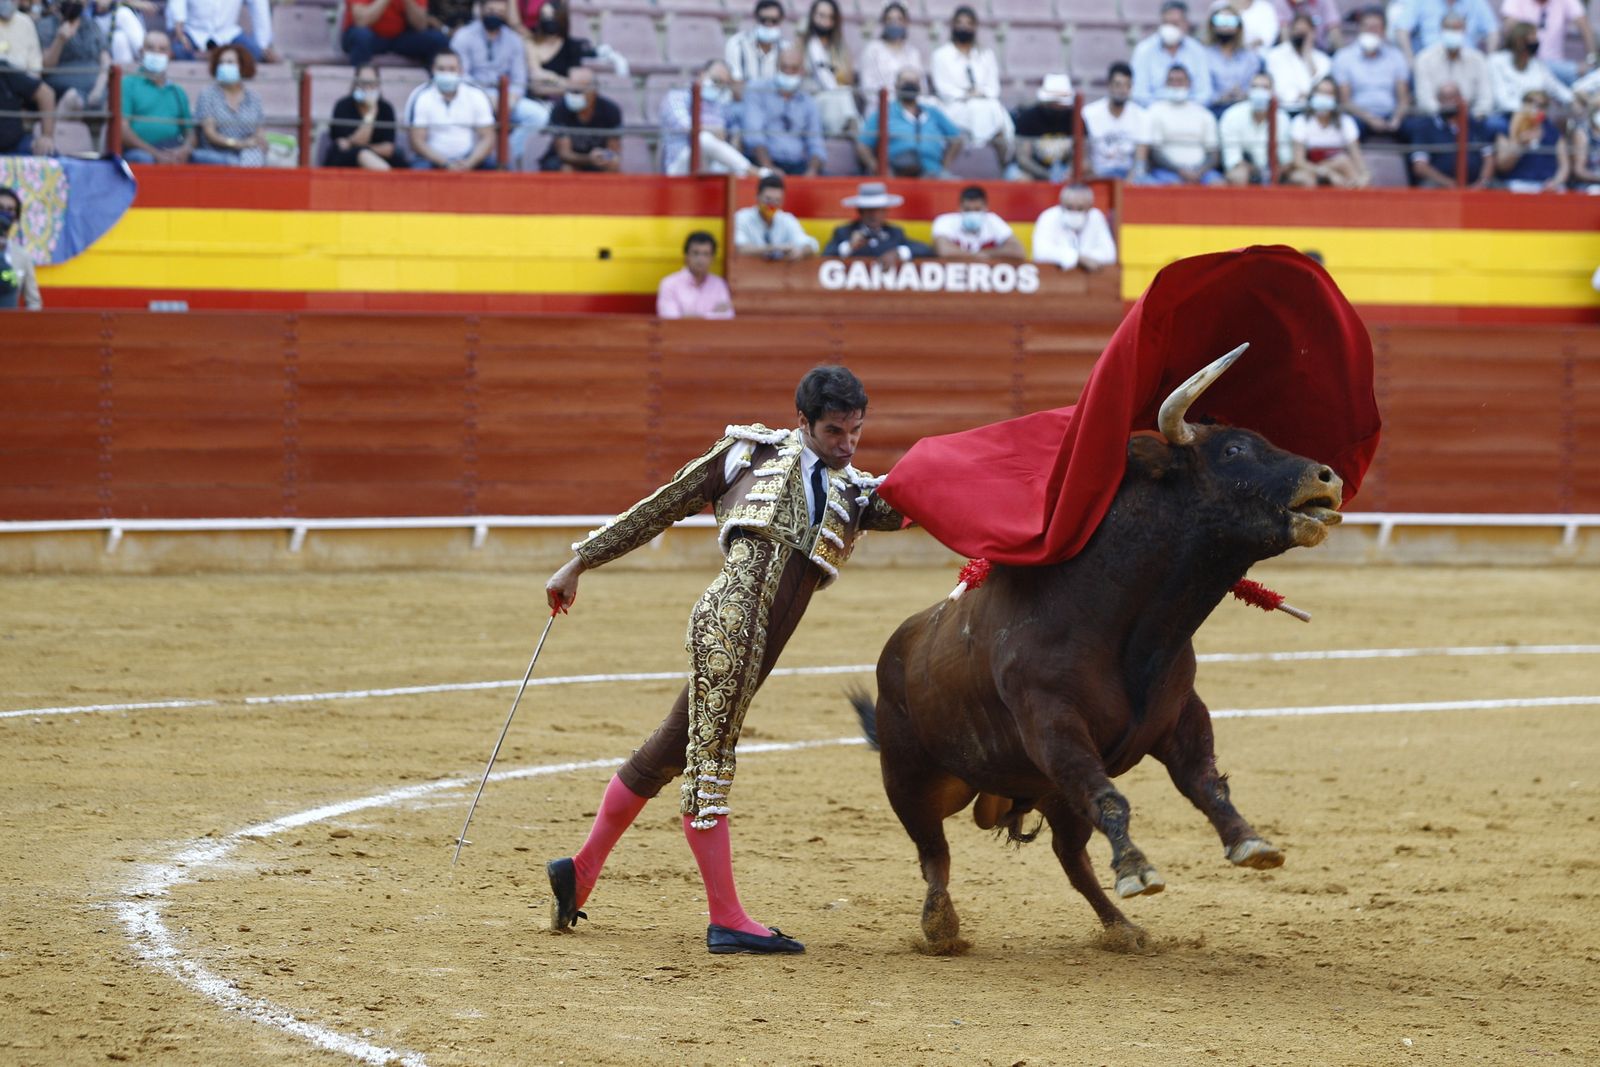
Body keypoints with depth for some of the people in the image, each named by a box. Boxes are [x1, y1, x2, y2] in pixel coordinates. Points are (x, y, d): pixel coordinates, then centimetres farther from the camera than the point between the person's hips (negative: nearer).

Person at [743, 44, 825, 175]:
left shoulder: (808, 103, 17)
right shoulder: (756, 94, 7)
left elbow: (815, 145, 11)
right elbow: (754, 134, -7)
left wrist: (812, 170, -12)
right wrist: (768, 167, -22)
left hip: (797, 165, 4)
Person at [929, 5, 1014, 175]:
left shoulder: (986, 55, 24)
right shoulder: (941, 55, 14)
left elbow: (993, 86, 13)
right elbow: (943, 87, 1)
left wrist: (982, 93, -10)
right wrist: (965, 95, -13)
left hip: (986, 104, 3)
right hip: (955, 107, -3)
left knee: (995, 111, -34)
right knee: (978, 110, -37)